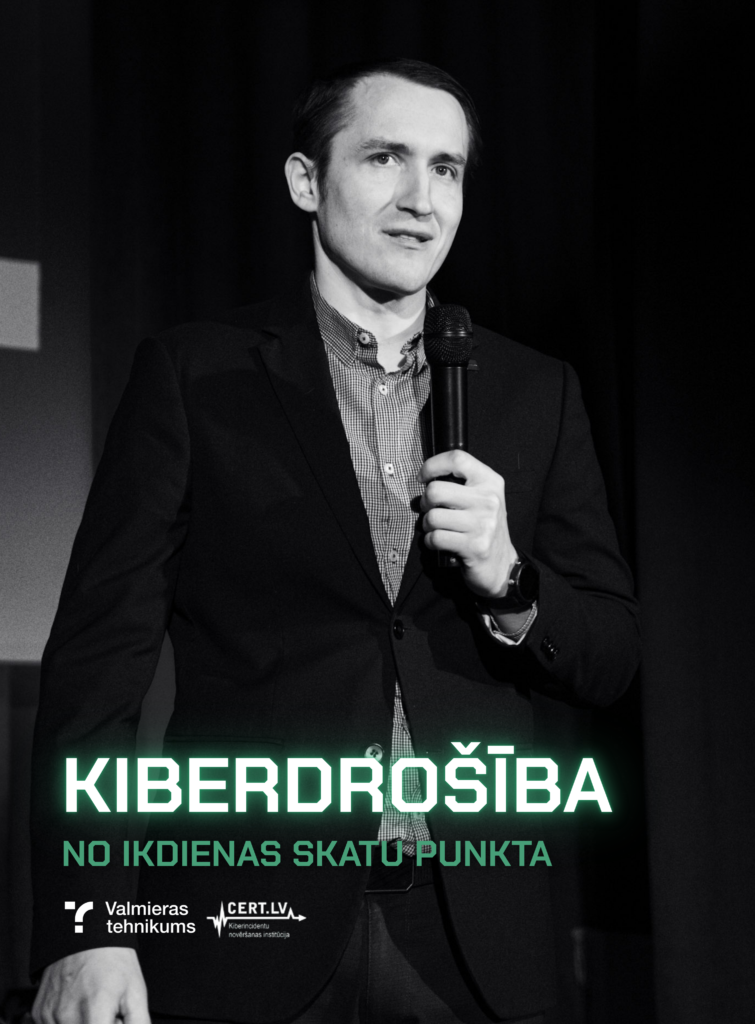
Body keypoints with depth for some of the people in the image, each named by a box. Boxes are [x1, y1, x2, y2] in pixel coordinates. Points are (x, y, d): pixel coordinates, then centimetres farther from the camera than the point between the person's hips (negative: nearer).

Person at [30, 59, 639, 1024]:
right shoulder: (192, 374, 0)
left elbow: (610, 658, 9)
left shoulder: (536, 393, 8)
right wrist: (86, 928, -14)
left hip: (472, 938, 3)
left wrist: (506, 579, -12)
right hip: (242, 936, -2)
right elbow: (100, 653, -5)